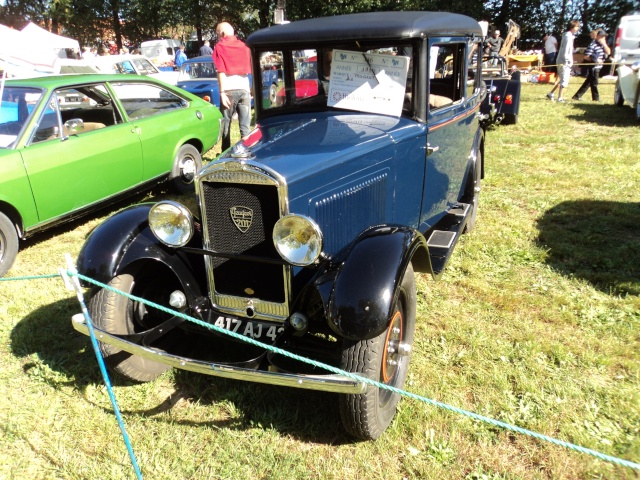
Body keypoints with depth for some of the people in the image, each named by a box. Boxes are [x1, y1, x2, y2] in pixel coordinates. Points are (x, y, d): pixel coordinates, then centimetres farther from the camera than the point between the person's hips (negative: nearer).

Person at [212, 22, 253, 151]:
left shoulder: (220, 46, 2)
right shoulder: (244, 46, 13)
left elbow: (221, 71, -7)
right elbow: (250, 69, 9)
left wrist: (222, 92, -9)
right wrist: (251, 89, 13)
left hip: (229, 89, -3)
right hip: (244, 88, 3)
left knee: (226, 123, 9)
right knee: (245, 125, 4)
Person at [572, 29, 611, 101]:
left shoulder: (602, 44, 11)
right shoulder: (592, 45, -13)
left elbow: (608, 52, 5)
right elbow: (586, 57, -17)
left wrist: (604, 44, -5)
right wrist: (596, 60, -20)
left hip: (598, 67, 9)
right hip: (593, 67, -9)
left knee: (588, 82, 12)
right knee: (594, 83, 2)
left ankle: (577, 96, 18)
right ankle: (596, 98, 14)